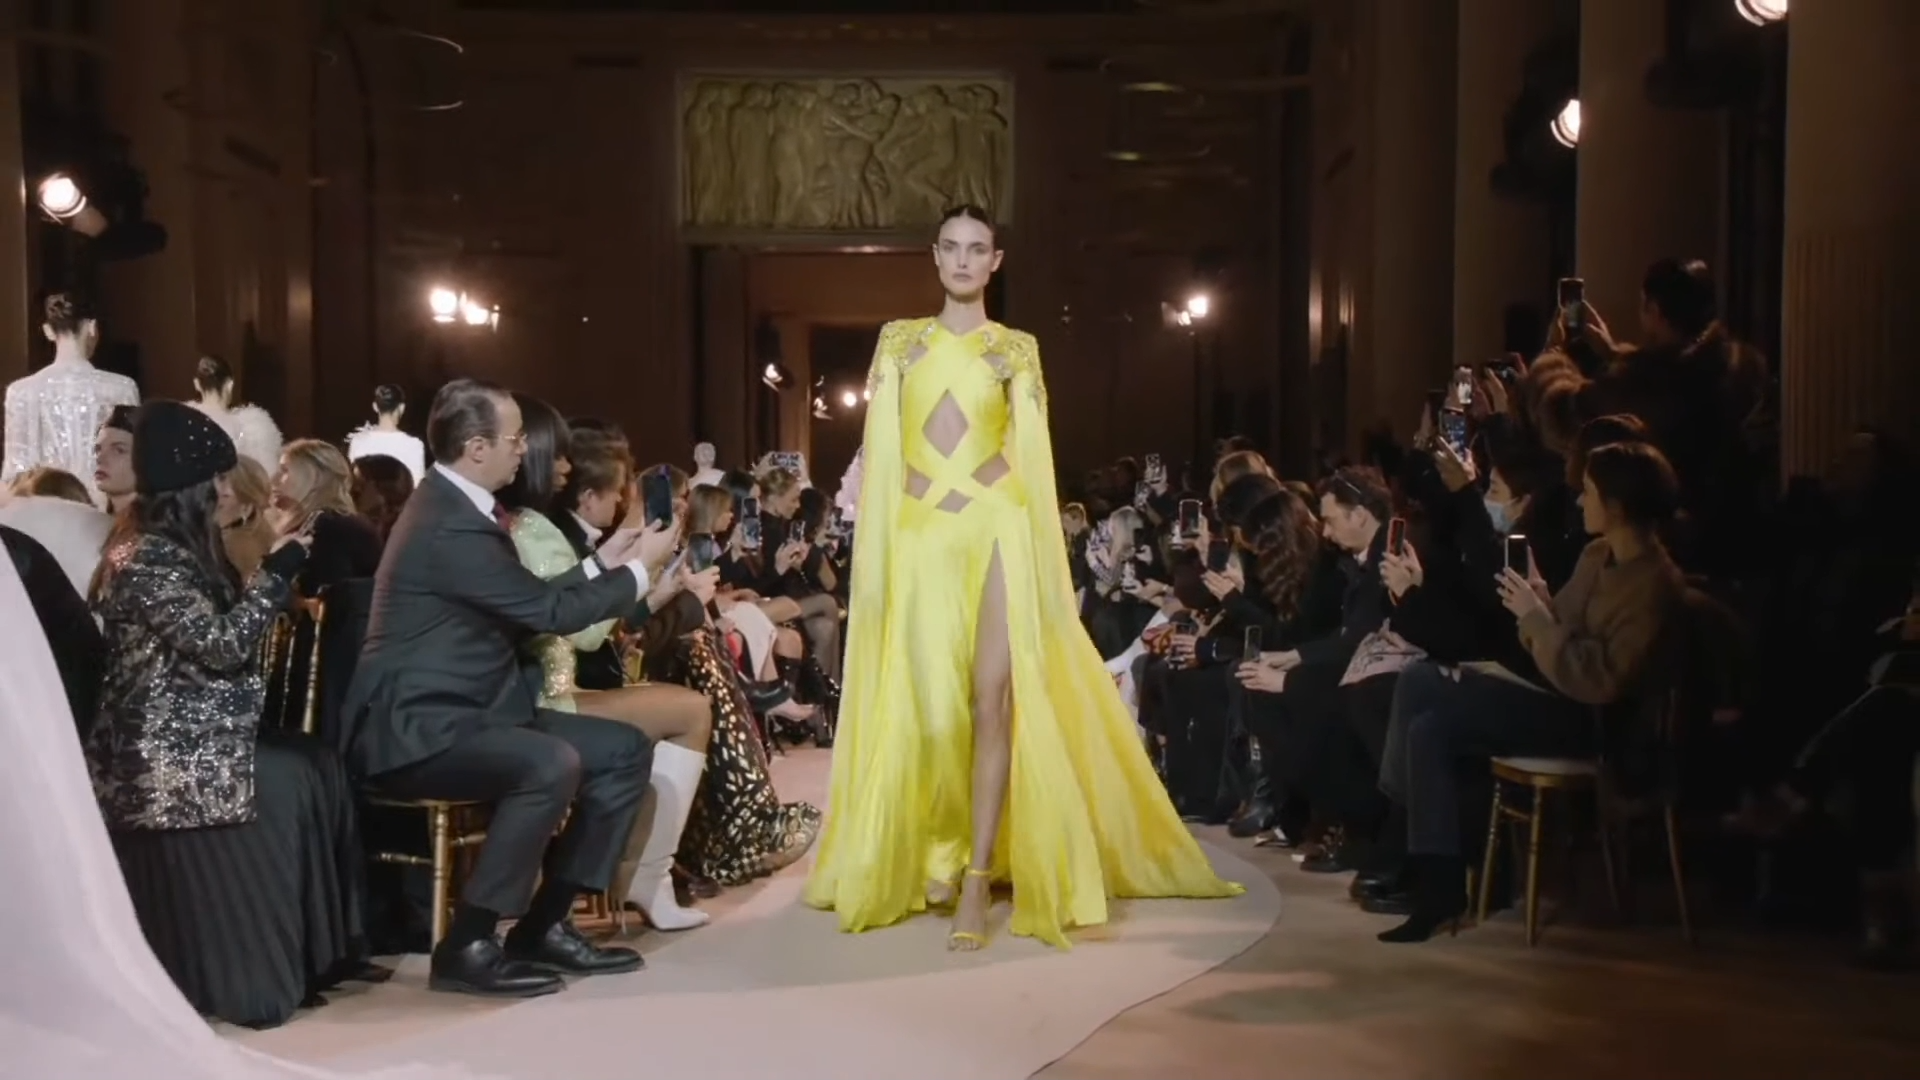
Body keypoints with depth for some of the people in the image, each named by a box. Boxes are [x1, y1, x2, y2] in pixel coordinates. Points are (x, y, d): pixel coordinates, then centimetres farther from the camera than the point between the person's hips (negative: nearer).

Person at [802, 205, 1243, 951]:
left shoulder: (1016, 349, 10)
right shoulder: (899, 340, 12)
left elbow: (1034, 451, 5)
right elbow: (879, 446, 7)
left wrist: (1045, 560, -3)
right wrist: (871, 544, -2)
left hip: (997, 531, -1)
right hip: (921, 536, 1)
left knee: (992, 701, -7)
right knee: (924, 705, 1)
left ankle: (978, 876, -1)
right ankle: (933, 856, 22)